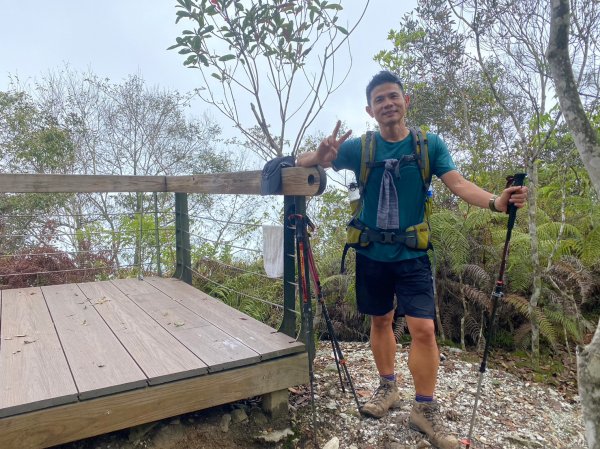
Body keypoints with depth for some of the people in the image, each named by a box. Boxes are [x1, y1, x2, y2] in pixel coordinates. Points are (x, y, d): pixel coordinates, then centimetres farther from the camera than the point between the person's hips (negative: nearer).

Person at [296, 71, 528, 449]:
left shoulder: (430, 144, -3)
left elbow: (459, 184, -12)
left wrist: (495, 201, -32)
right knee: (380, 321, 14)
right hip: (371, 254, 1)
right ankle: (388, 387, 34)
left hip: (412, 254, -1)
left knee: (423, 328, -7)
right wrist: (322, 155, -30)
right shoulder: (359, 147, -3)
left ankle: (425, 409, 11)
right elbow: (305, 163, -6)